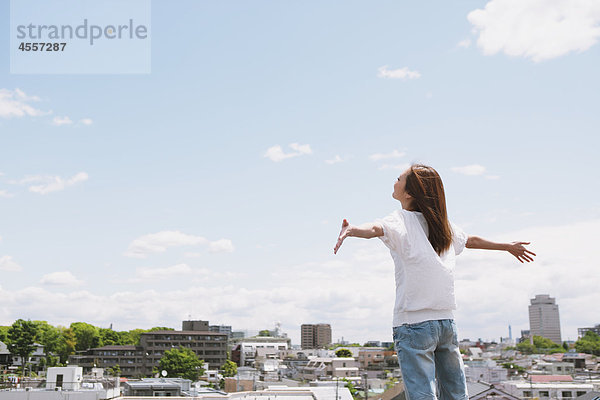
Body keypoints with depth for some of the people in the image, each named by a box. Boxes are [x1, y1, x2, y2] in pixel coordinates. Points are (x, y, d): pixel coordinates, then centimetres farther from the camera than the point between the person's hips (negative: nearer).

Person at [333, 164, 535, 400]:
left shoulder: (401, 220, -4)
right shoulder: (442, 224, 13)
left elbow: (377, 228, -27)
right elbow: (471, 240, 29)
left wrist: (353, 230, -46)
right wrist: (508, 246, 47)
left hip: (414, 324, -6)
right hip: (447, 320, 6)